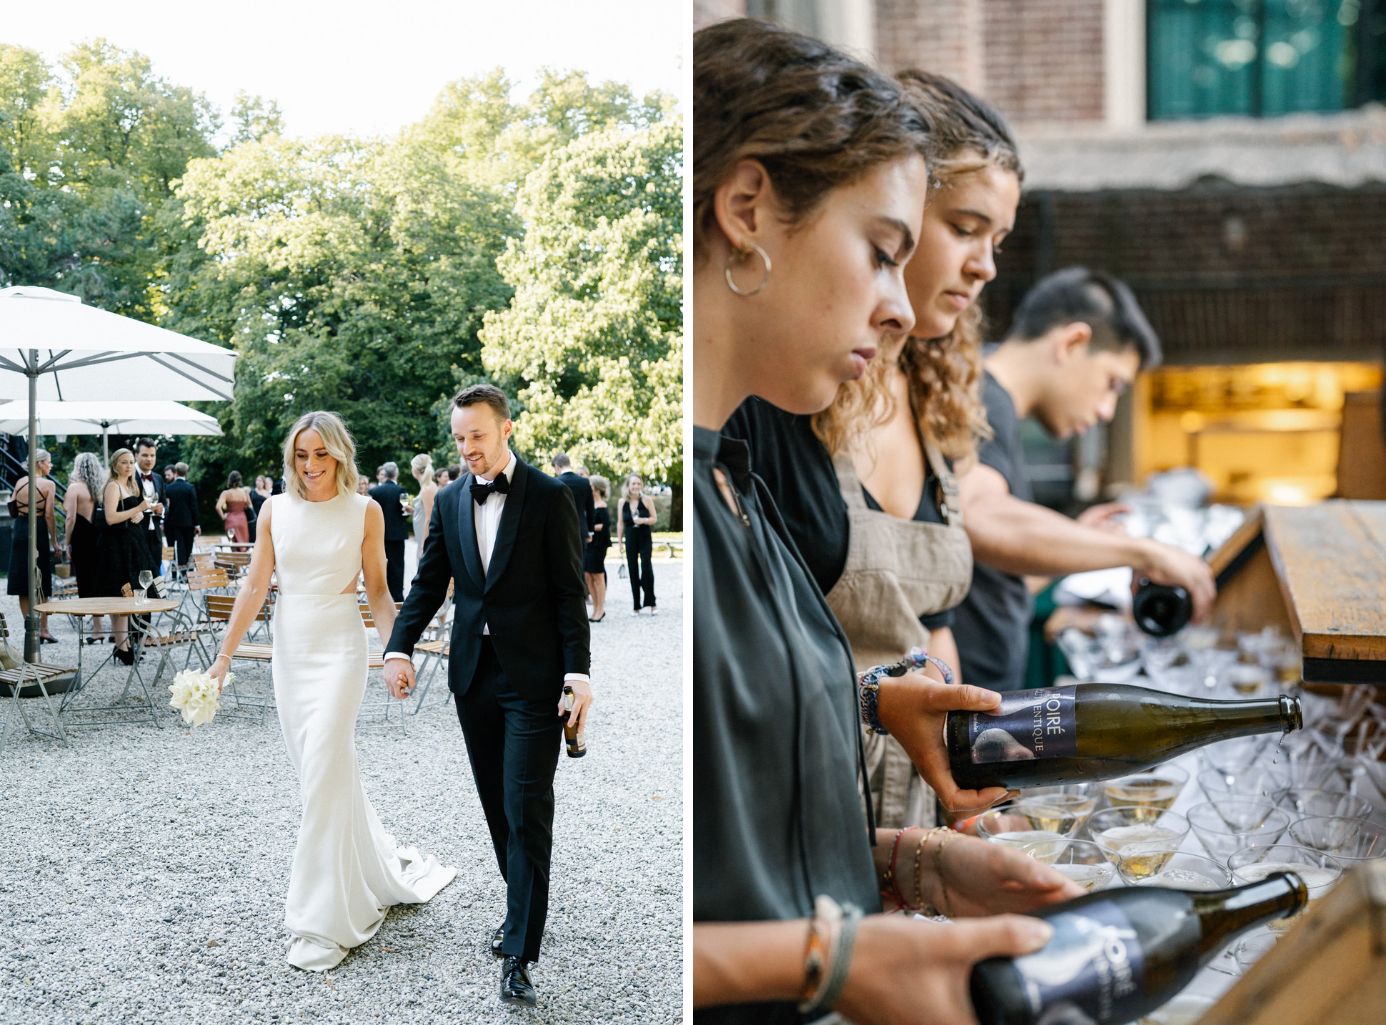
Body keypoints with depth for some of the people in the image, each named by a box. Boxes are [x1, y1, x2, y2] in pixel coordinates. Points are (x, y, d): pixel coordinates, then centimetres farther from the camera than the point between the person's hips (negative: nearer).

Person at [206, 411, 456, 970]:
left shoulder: (364, 511, -3)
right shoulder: (275, 510, 4)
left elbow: (377, 591, 0)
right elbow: (254, 587, 5)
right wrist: (224, 655, 2)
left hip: (339, 645, -4)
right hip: (289, 646, 4)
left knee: (325, 772, -10)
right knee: (318, 769, 11)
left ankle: (324, 922, -2)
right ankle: (378, 871, 32)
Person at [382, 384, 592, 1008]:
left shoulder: (548, 496, -6)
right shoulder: (449, 501, 9)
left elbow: (569, 592, -8)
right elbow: (427, 583, 9)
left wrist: (578, 674, -13)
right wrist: (399, 649, -5)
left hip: (534, 676, -5)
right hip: (474, 674, 5)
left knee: (527, 811, -6)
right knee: (497, 805, 14)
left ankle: (519, 954, -2)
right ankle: (522, 911, 31)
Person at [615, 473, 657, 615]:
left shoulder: (646, 500, -6)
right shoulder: (623, 502, 1)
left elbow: (654, 518, -1)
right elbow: (621, 522, 8)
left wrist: (643, 520, -19)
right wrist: (619, 540, 6)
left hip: (645, 538, -3)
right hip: (630, 540, 3)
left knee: (647, 568, -12)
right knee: (633, 571, 5)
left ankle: (651, 603, -1)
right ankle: (636, 606, 13)